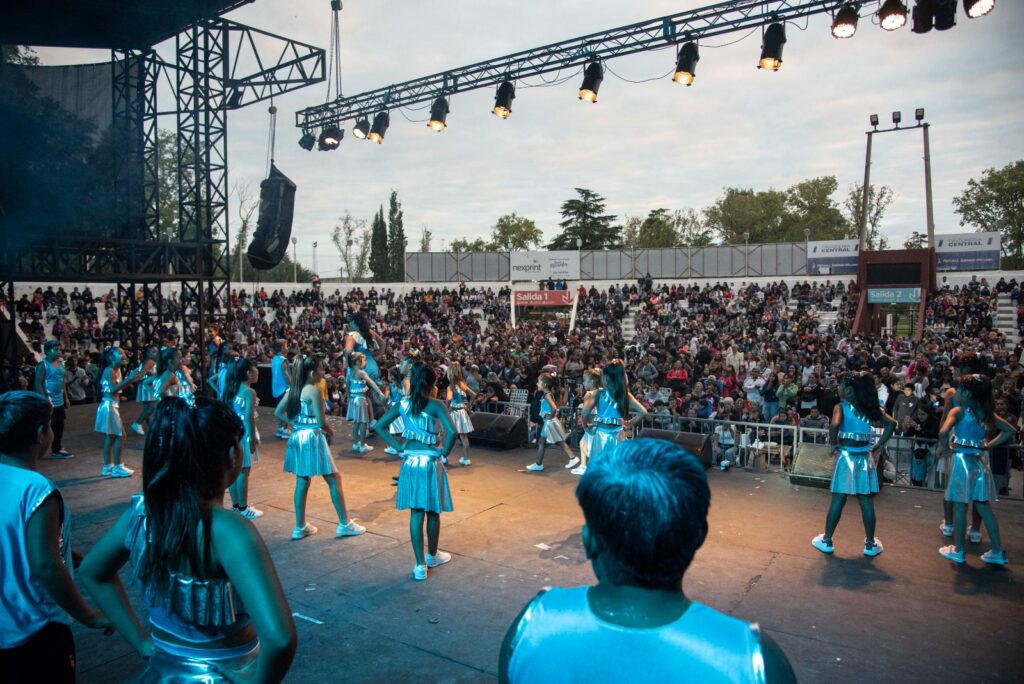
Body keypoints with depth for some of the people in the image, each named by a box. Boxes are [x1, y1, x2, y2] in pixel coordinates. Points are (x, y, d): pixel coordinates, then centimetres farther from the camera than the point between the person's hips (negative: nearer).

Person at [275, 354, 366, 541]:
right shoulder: (314, 390, -18)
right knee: (334, 480, 5)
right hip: (313, 438, -8)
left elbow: (278, 413, 10)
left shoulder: (293, 389, 5)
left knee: (302, 482, 15)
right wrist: (330, 430, -1)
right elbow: (321, 422, -19)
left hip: (298, 437, 8)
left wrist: (293, 424, 10)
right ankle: (345, 524, 13)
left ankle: (300, 527, 22)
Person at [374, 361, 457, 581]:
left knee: (415, 514, 7)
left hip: (410, 462, 3)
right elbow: (451, 432, -26)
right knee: (433, 512, 16)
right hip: (431, 462, -3)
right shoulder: (435, 405, -13)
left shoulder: (403, 404, -1)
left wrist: (398, 446, 4)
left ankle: (420, 565, 10)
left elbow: (378, 425, 1)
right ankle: (432, 555, 34)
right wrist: (445, 451, -9)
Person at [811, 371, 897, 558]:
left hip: (847, 456, -4)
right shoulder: (871, 408, 5)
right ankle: (870, 544, 18)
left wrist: (833, 443, -11)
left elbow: (834, 425, -27)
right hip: (865, 458, 4)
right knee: (866, 501, 9)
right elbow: (891, 423, 0)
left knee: (838, 500, 3)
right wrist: (880, 445, 3)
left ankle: (826, 540, 12)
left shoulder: (841, 407, -10)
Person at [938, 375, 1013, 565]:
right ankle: (997, 551, 18)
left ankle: (958, 550, 13)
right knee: (984, 507, 13)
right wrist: (988, 445, 10)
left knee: (960, 507, 4)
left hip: (962, 459, -6)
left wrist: (944, 445, -9)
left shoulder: (958, 411, -12)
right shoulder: (986, 412, 6)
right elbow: (1009, 430, 12)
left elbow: (943, 432, -27)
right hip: (981, 459, 6)